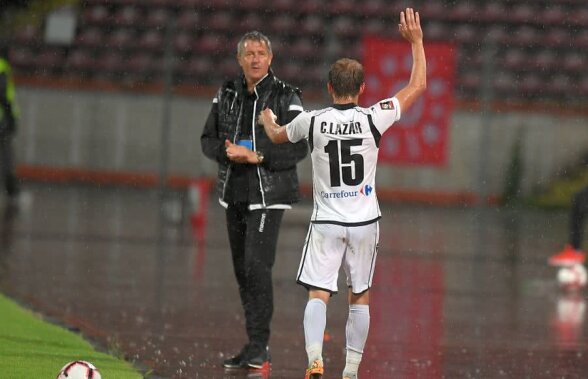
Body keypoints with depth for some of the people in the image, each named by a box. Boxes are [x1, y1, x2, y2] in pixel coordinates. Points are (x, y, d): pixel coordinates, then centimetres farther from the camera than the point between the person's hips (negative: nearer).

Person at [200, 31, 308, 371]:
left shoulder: (286, 97, -7)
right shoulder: (227, 95, 8)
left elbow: (299, 148, -13)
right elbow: (209, 139, 10)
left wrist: (257, 156, -21)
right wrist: (228, 151, -12)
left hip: (268, 195, -6)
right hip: (234, 194, 6)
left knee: (257, 267, -15)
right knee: (242, 270, 9)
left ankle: (258, 347, -11)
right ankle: (256, 347, 18)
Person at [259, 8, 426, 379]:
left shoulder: (312, 121, -6)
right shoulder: (373, 119, -10)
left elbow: (277, 136, 17)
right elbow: (418, 86, 1)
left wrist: (268, 121, 40)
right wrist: (416, 41, 10)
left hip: (327, 221, 0)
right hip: (365, 221, 0)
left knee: (318, 294, -4)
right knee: (360, 298, 11)